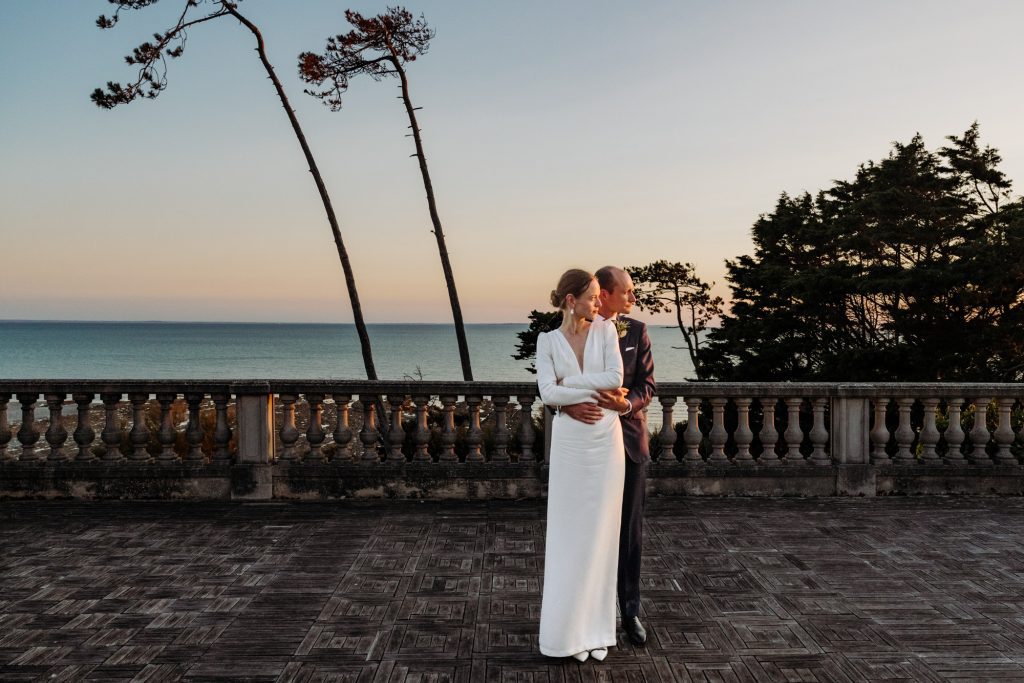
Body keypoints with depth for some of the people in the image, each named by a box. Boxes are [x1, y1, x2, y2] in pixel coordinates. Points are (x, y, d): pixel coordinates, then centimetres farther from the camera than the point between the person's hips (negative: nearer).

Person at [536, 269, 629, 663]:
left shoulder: (606, 330, 2)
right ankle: (568, 628, 16)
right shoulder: (547, 341, 0)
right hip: (570, 442, -1)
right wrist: (598, 392, -15)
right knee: (568, 534, 3)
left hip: (607, 440, 1)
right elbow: (548, 394, -13)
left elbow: (616, 378, -12)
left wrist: (569, 381, -11)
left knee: (600, 533, 5)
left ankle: (595, 627, 18)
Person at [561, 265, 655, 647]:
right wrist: (570, 406, -28)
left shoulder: (636, 332, 3)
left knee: (630, 531, 7)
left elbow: (647, 385, -1)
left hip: (628, 440, 1)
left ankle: (629, 611, 20)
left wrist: (626, 403, -23)